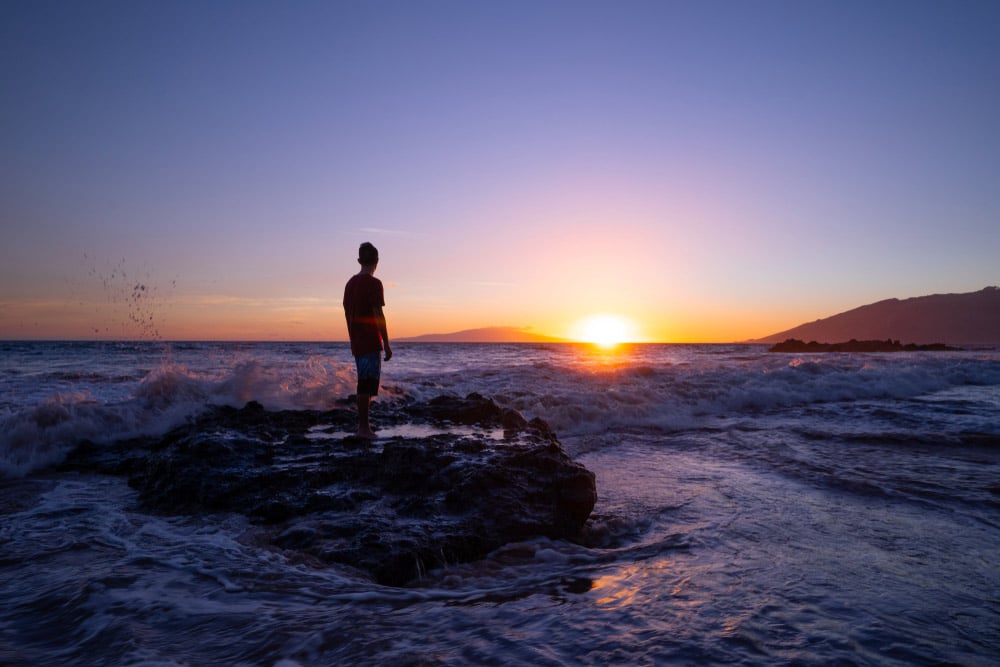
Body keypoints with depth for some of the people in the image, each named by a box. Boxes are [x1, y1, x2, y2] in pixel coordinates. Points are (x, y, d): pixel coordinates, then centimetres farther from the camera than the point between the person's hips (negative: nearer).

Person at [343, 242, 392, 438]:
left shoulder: (350, 283, 13)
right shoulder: (374, 283, -12)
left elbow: (348, 315, 17)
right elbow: (378, 315, -16)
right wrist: (387, 344, -13)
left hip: (357, 342, 8)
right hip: (371, 342, -8)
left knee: (364, 383, 16)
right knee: (368, 384, -5)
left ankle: (363, 423, 22)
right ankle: (363, 427, -3)